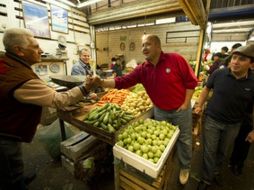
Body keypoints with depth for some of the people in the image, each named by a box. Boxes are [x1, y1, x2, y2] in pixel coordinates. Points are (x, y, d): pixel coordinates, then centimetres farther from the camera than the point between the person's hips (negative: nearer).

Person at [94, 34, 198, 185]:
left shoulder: (175, 59, -17)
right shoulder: (142, 69, -8)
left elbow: (191, 81, -11)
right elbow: (122, 81, -14)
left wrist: (185, 104, -12)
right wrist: (101, 82, -25)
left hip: (181, 109, -2)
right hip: (160, 111, 3)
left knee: (184, 140, 17)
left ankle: (185, 167, 46)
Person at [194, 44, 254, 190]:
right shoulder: (218, 74, -13)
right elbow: (207, 89, 2)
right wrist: (200, 106, 1)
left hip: (233, 125, 2)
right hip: (212, 119, -1)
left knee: (222, 151, 23)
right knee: (210, 151, 10)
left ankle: (215, 171, 50)